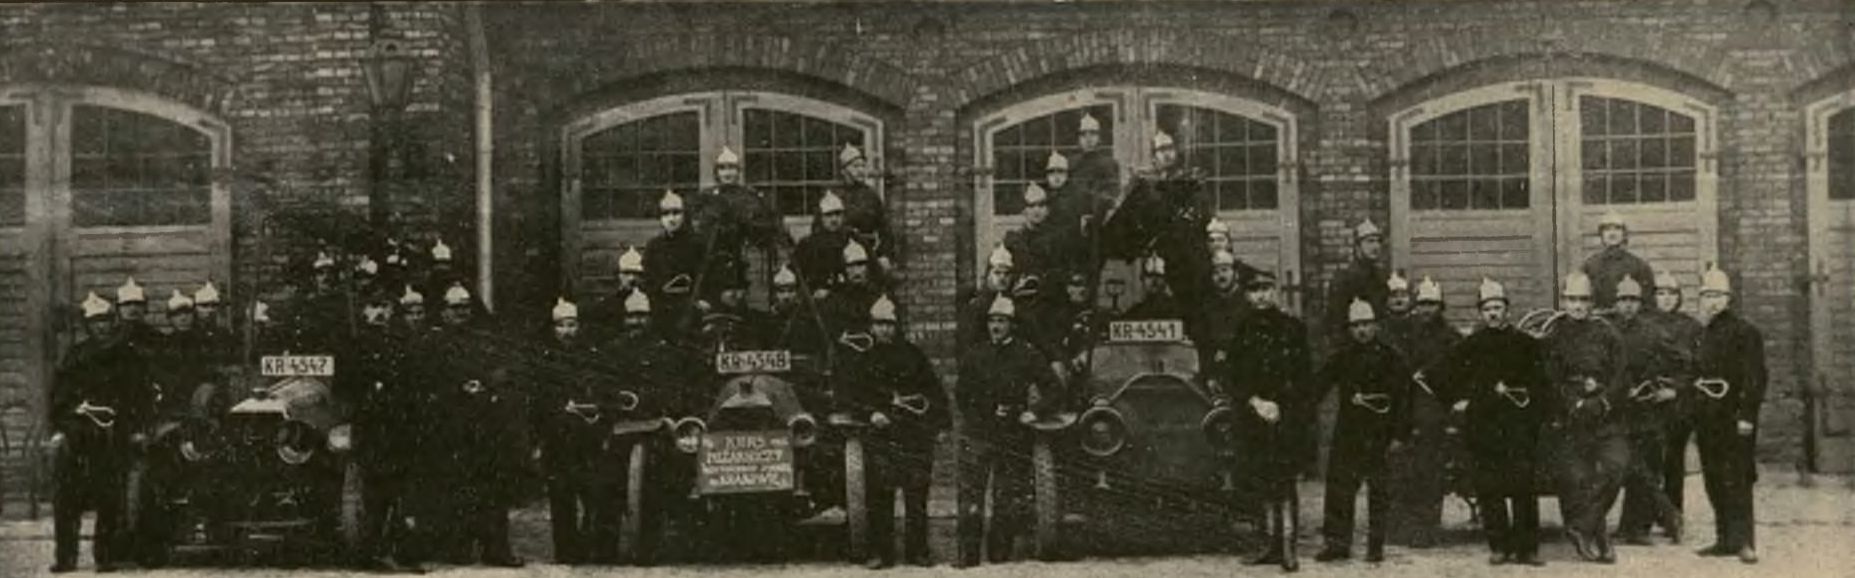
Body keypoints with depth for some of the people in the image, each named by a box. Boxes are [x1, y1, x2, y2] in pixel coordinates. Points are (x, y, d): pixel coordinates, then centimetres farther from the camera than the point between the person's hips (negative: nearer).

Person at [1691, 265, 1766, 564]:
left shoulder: (1744, 331, -7)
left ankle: (1743, 541, -9)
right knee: (1714, 481, 9)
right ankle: (1726, 539, 15)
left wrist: (1746, 415, -19)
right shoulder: (1706, 334, 17)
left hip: (1734, 417, -8)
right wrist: (1697, 417, 17)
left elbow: (1754, 377, -12)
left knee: (1736, 480, -10)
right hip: (1709, 420, 8)